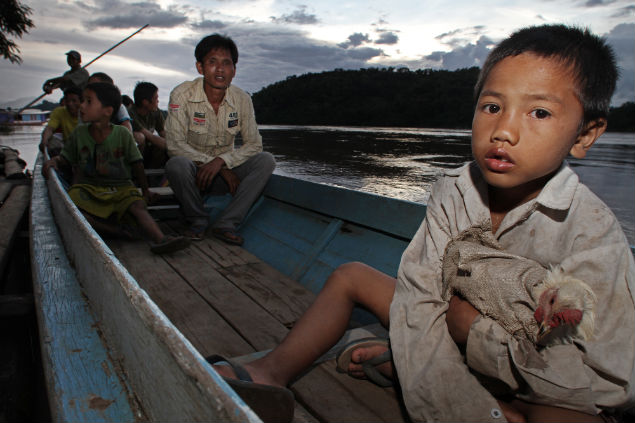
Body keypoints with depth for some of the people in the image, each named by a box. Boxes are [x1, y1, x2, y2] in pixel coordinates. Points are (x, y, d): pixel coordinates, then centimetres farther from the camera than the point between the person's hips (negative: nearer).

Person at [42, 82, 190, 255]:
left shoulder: (122, 134, -3)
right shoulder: (79, 133, 5)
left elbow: (136, 164, 2)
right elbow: (66, 157, 18)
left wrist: (145, 190, 5)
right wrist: (54, 161, -5)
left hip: (120, 188, -2)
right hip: (88, 187, 2)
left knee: (138, 205, -30)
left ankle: (159, 238, -51)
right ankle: (112, 229, -28)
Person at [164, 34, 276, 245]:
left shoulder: (242, 99, -5)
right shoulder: (182, 95, -14)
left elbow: (254, 144, -6)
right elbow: (174, 145, -18)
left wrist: (221, 161, -25)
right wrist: (223, 170, -23)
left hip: (226, 172, 3)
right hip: (194, 170, -2)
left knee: (266, 160, -21)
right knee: (176, 164, -36)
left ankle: (226, 223, -23)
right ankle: (198, 221, -8)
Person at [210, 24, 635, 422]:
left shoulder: (593, 233, -25)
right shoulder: (452, 192, -13)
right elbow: (421, 290, -16)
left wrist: (476, 329, -24)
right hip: (448, 335, 4)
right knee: (351, 274, 1)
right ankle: (276, 371, -4)